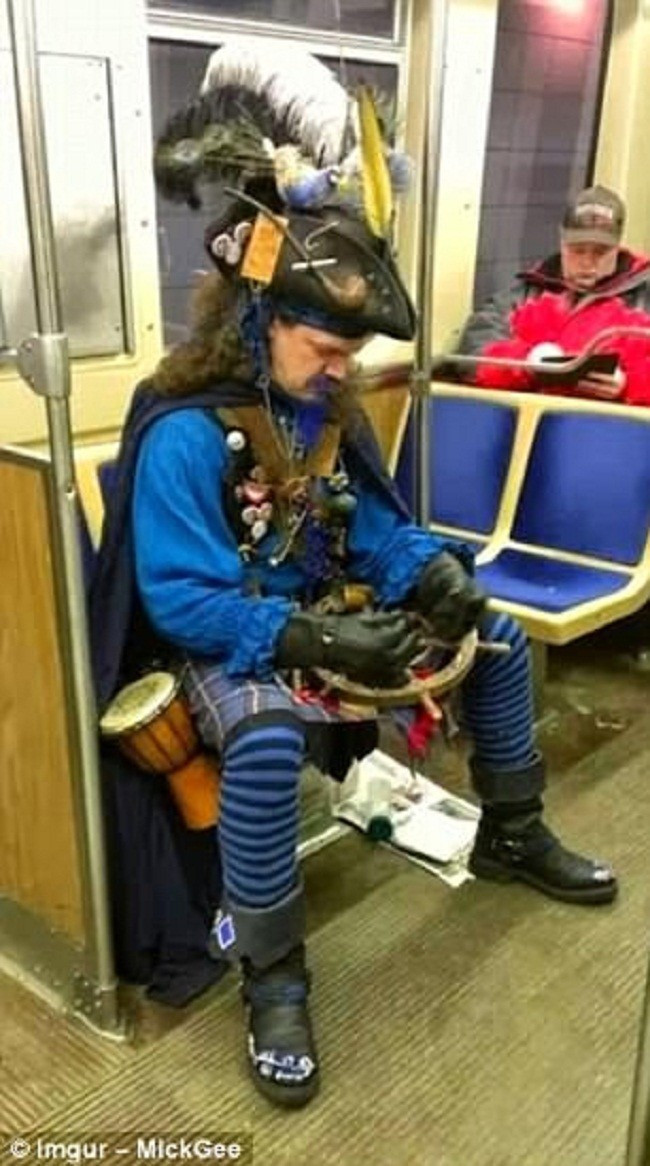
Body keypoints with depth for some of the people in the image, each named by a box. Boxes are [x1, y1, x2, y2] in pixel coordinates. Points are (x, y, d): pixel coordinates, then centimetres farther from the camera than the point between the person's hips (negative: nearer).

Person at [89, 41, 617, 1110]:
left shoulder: (332, 409, 1)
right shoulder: (185, 434, -24)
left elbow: (375, 528, 7)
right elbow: (183, 598, -27)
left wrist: (434, 572, -15)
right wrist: (313, 642, -35)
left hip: (326, 614, 8)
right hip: (228, 642, -7)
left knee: (496, 633, 7)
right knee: (265, 736, -41)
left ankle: (511, 834, 26)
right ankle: (273, 982, -18)